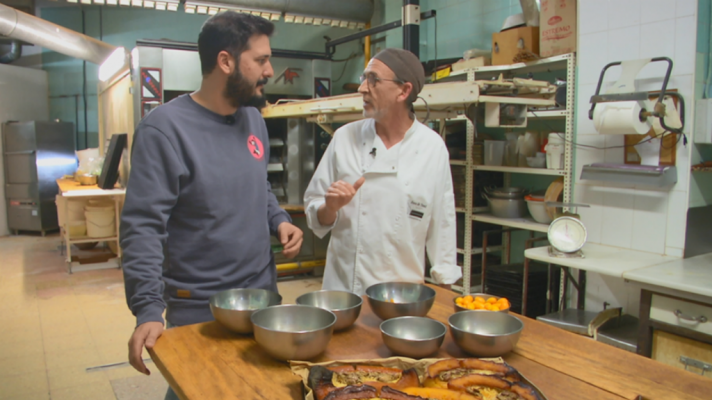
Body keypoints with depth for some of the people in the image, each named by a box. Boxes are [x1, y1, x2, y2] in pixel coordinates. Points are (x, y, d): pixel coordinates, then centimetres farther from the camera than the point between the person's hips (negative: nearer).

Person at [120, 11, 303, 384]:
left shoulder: (253, 119, 2)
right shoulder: (165, 128, -18)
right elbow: (143, 226, -20)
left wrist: (279, 220, -3)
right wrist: (149, 309, -27)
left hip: (264, 294, 6)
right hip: (198, 312, -6)